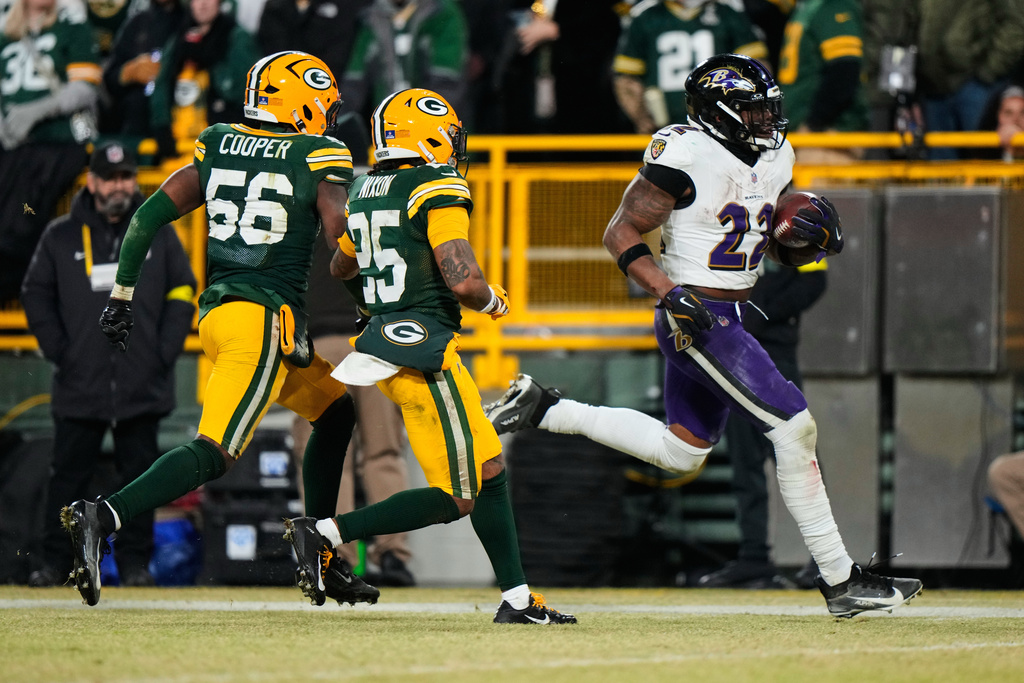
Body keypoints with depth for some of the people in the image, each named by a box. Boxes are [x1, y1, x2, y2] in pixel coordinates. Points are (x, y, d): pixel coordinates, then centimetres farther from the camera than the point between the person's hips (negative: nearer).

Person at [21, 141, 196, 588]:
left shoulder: (158, 233, 8)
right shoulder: (61, 237, 5)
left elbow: (182, 294, 10)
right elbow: (36, 296, 10)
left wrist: (164, 352, 0)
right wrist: (58, 351, 0)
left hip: (143, 384, 1)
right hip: (79, 386, -1)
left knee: (139, 475, 3)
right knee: (69, 475, -1)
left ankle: (135, 562, 10)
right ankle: (52, 562, 5)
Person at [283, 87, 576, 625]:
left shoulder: (363, 191, 12)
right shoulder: (438, 190, -12)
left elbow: (341, 268, 29)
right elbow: (463, 281, -21)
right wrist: (492, 300, 1)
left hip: (383, 337, 9)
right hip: (423, 348, -9)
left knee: (489, 470, 14)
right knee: (455, 498, -5)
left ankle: (517, 599, 16)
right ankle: (324, 534, -11)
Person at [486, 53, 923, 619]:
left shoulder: (773, 158, 8)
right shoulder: (687, 156, -17)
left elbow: (778, 250, 18)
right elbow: (621, 234, -13)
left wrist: (805, 237, -5)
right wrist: (669, 293, -24)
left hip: (727, 317, 10)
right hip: (697, 318, -10)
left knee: (682, 452, 19)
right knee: (795, 428, -11)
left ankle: (542, 409, 27)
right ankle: (840, 581, -5)